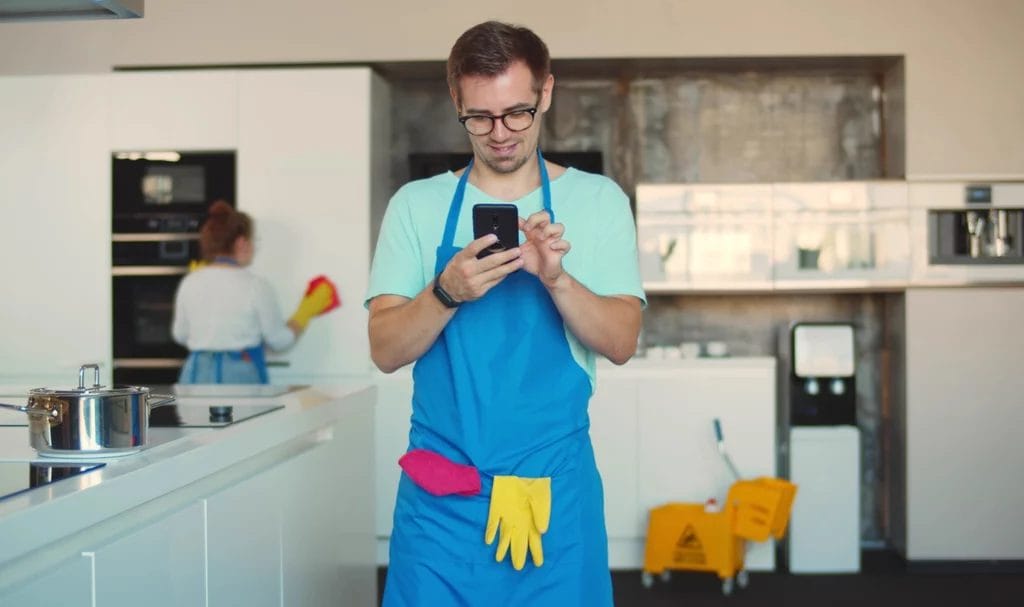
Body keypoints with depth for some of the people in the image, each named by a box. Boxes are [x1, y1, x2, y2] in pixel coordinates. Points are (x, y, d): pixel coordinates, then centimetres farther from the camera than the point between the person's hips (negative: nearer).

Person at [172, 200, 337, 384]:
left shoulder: (190, 283, 2)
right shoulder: (255, 286, -9)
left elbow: (180, 335, 14)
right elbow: (279, 340, 0)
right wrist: (307, 311, 14)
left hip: (198, 374, 4)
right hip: (241, 376, -4)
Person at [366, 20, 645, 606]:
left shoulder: (598, 200, 2)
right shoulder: (416, 205, 3)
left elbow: (622, 343, -4)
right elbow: (386, 351, -2)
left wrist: (557, 278, -21)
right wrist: (447, 293, -20)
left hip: (554, 485, 0)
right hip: (441, 490, 1)